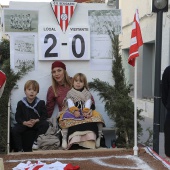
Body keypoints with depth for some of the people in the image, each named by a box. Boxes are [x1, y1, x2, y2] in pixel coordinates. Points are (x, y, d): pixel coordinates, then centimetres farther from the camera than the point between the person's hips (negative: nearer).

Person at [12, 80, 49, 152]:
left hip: (37, 122, 0)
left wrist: (36, 121, -20)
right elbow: (17, 117, -1)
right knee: (14, 130, -25)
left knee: (45, 124, -27)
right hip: (24, 123, 0)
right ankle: (19, 149, -13)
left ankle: (36, 141, -17)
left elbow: (45, 115, -2)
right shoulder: (20, 103, 1)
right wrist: (25, 122, -20)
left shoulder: (41, 103, 1)